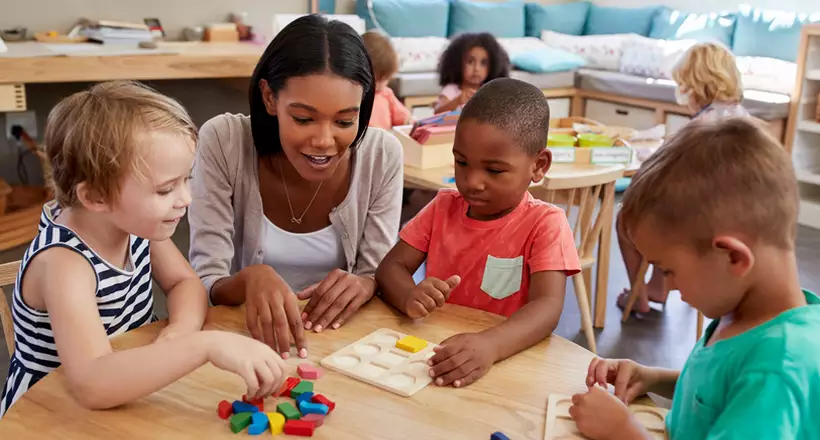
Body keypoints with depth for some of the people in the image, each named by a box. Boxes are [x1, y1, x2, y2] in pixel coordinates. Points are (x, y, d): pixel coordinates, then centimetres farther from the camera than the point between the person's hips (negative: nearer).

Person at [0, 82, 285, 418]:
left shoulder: (133, 222, -11)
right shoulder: (63, 262, -28)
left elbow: (185, 283, 2)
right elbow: (91, 385, -40)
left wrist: (182, 327, -19)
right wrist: (206, 345, -46)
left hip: (127, 397, 5)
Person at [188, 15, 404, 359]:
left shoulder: (383, 155, -10)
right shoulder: (222, 142, -14)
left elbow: (382, 276, -4)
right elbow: (206, 286, -14)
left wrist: (364, 285, -25)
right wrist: (249, 278, -33)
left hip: (339, 336, 1)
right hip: (249, 334, -1)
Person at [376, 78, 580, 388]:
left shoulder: (545, 223, -9)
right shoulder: (443, 207, 5)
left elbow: (547, 306, -21)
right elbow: (391, 267, 1)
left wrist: (489, 346, -40)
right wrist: (410, 298, -22)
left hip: (508, 361, -2)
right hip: (434, 351, 3)